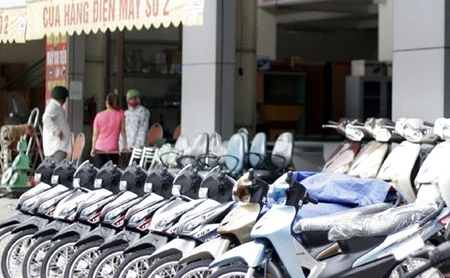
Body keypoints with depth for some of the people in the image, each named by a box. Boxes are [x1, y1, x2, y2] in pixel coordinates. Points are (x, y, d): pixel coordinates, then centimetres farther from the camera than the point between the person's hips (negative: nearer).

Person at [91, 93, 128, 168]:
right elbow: (122, 130, 1)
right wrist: (125, 145, 10)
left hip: (99, 148, 1)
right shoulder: (120, 113, -2)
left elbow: (95, 134, 2)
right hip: (113, 149, -1)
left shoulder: (99, 115, -1)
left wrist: (93, 148, 11)